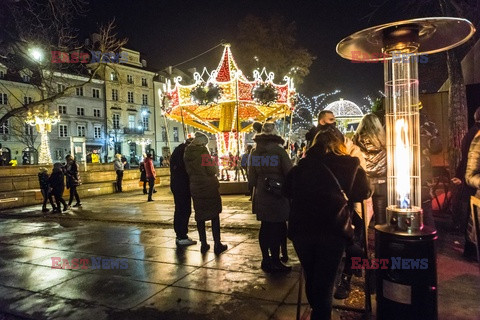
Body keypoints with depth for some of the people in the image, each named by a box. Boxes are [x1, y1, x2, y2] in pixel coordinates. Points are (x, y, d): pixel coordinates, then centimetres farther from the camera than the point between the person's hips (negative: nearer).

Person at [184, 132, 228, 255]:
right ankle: (217, 244, 8)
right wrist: (215, 165, 5)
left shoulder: (187, 152, 4)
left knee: (200, 215, 12)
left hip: (195, 187, 5)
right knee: (214, 215, 5)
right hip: (209, 186, -5)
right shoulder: (203, 150, -14)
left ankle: (204, 244, 17)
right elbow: (211, 170, -15)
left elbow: (188, 170, 10)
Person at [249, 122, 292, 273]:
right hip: (277, 196, -5)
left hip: (261, 196, 6)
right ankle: (275, 262, 11)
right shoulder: (278, 150, -10)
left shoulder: (254, 151, 5)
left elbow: (251, 178, 9)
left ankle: (266, 260, 25)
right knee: (277, 228, 4)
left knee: (265, 227, 15)